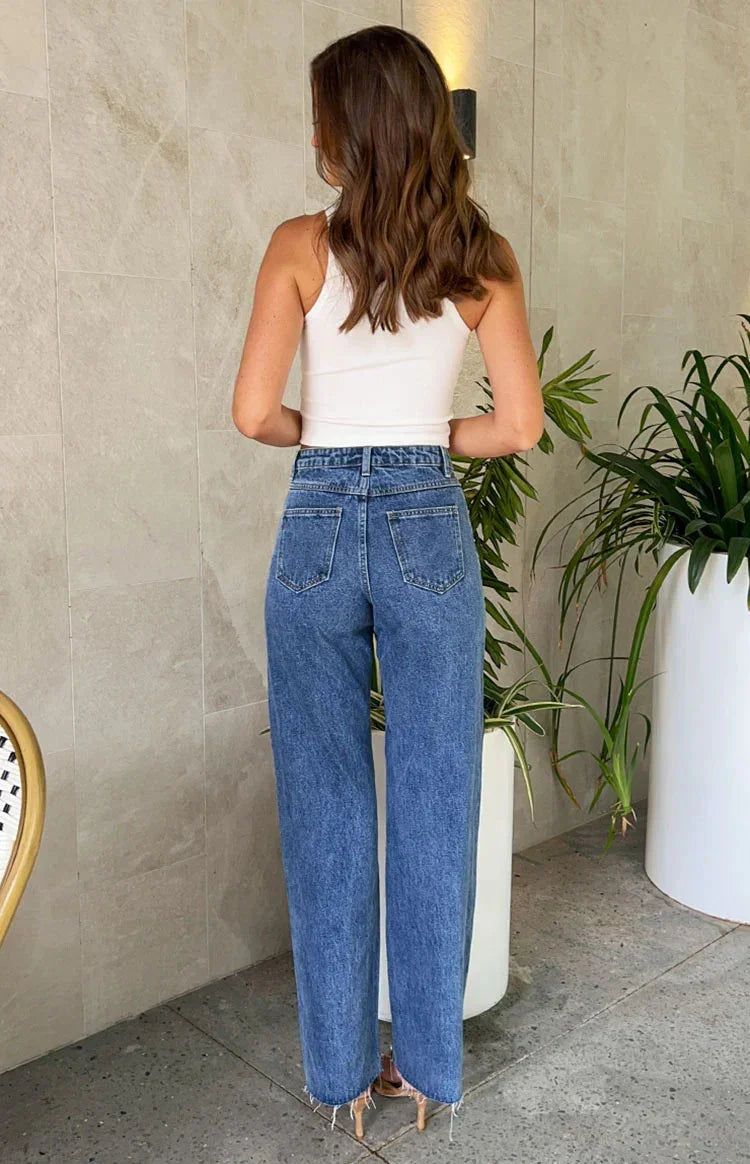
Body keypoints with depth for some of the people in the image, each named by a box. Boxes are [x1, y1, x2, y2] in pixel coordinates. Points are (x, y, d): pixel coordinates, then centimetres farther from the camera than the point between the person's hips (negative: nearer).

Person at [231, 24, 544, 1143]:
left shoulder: (302, 245, -4)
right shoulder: (482, 256, 1)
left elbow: (255, 412, -10)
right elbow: (522, 424, -2)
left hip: (319, 529, -1)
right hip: (432, 529, 2)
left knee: (326, 805, 11)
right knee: (434, 801, 11)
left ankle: (342, 1067, 24)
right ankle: (429, 1061, 26)